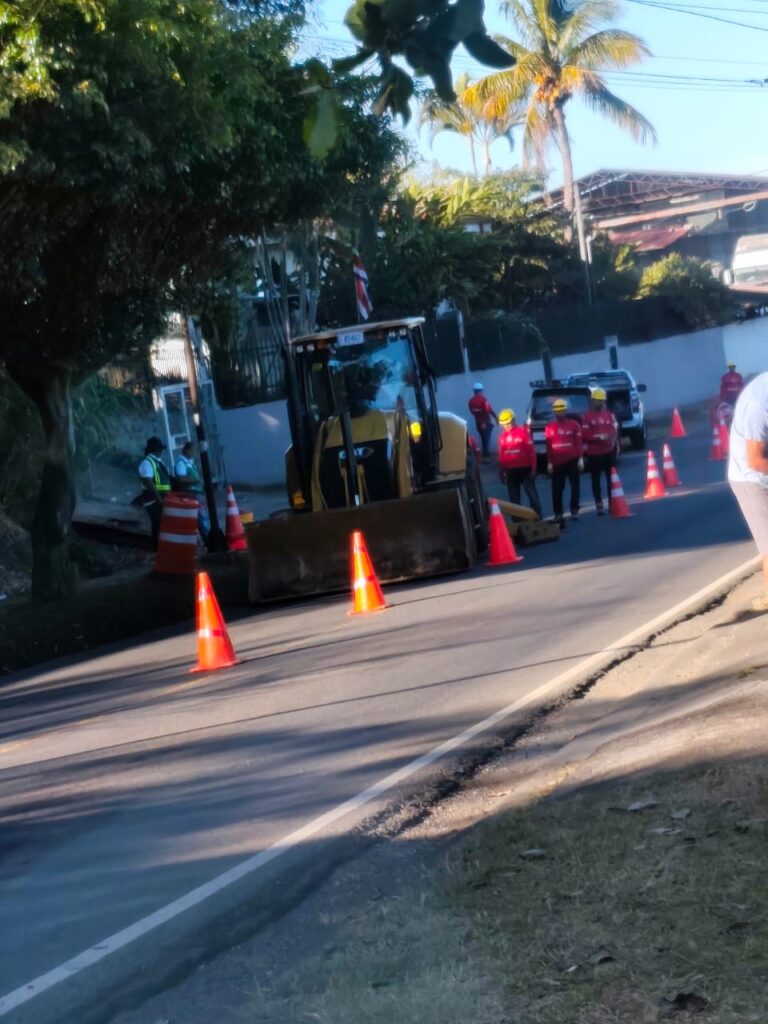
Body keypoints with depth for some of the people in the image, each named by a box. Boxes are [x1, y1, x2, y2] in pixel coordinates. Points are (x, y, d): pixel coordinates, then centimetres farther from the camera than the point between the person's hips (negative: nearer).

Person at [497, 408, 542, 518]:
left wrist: (533, 468, -10)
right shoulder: (502, 436, 5)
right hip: (510, 471, 4)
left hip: (525, 469, -4)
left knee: (532, 495, 0)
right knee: (514, 498, 8)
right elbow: (501, 456, 10)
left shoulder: (523, 432, -6)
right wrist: (501, 472, 10)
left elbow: (531, 451, -6)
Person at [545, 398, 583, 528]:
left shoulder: (573, 424, 0)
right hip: (557, 462, 0)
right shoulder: (549, 427, 2)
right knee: (557, 489, 0)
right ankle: (558, 514, 4)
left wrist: (580, 458, -5)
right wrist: (549, 462, 1)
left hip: (572, 460, 0)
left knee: (575, 485, 5)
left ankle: (574, 510, 17)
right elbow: (548, 446, 4)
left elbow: (579, 442, 0)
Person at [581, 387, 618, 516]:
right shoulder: (587, 416, -4)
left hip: (609, 451, 3)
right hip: (594, 453, -3)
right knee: (596, 480, 1)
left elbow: (615, 429, 9)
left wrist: (613, 439, -12)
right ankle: (599, 505, 5)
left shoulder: (610, 414, 10)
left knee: (611, 478, 6)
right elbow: (584, 435, -9)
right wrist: (598, 437, -20)